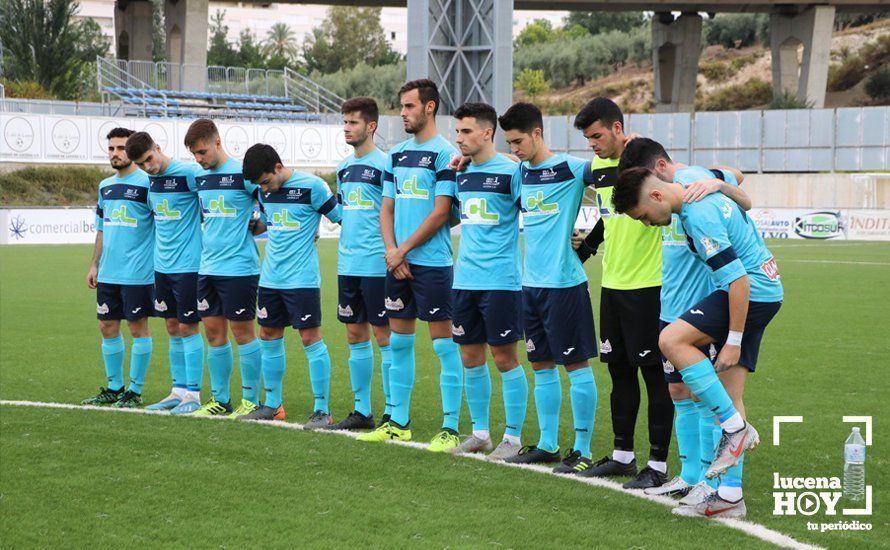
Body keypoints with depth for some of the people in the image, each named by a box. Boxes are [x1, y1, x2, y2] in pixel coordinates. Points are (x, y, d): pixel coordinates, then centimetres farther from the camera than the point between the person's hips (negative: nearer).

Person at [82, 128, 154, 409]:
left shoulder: (147, 183, -8)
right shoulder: (105, 186, 13)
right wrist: (94, 264, 16)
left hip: (137, 273, -7)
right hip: (108, 273, 7)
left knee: (138, 328, 0)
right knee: (107, 327, 10)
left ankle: (135, 391, 9)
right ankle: (114, 388, 22)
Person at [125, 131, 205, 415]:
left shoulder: (188, 173, -15)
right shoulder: (150, 179, 9)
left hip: (188, 264, -7)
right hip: (162, 264, 7)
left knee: (187, 327, -3)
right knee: (172, 328, 11)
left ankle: (193, 394, 4)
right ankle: (179, 391, 19)